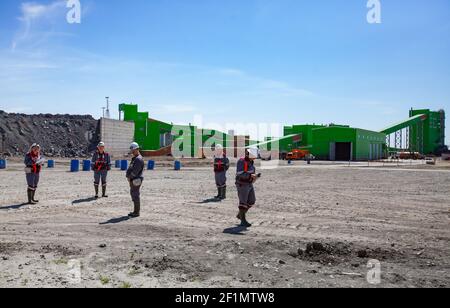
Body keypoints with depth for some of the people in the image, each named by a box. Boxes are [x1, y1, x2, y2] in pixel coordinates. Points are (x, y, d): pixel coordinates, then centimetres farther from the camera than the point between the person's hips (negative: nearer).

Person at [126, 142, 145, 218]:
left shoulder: (139, 159, -15)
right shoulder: (134, 158, 18)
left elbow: (135, 171, -20)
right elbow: (130, 169, 19)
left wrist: (129, 177, -9)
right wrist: (128, 176, 5)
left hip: (136, 180, -10)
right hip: (132, 180, 10)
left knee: (136, 196, -6)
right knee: (133, 195, 14)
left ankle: (137, 212, 0)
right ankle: (136, 211, 21)